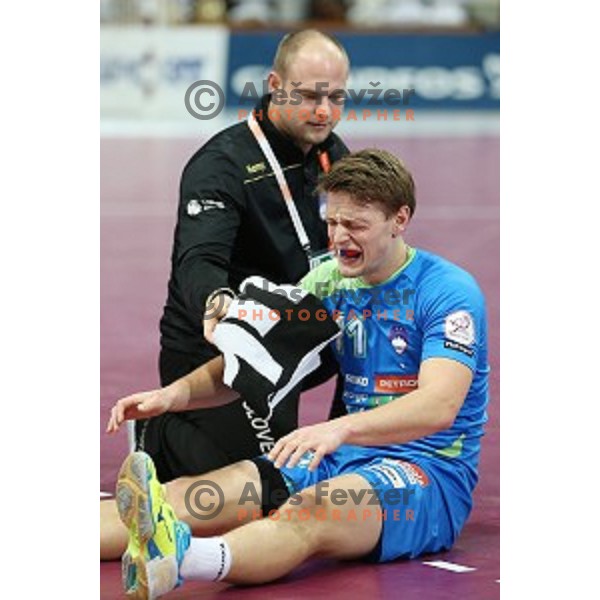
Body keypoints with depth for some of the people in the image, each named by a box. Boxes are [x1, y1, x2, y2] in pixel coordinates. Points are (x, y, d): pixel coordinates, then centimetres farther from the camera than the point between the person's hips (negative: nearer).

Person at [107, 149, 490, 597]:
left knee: (309, 511, -40)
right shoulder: (329, 281, 11)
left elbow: (439, 405, -24)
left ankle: (181, 559, -69)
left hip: (431, 472, -7)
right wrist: (176, 393, -8)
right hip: (344, 458, 7)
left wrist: (341, 428, -41)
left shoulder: (449, 291, -10)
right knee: (185, 496, -20)